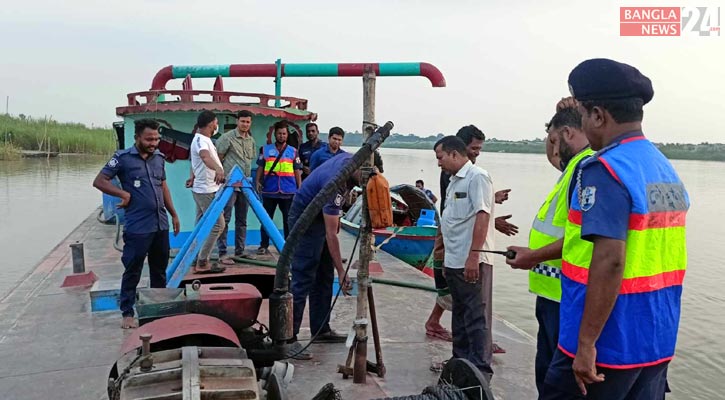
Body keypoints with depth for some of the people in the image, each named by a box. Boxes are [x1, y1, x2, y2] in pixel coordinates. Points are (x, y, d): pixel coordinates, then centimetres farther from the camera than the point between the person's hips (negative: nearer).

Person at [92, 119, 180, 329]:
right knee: (132, 272, 2)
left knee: (160, 270, 16)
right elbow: (99, 181, -6)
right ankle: (127, 313, 15)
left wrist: (174, 214, 18)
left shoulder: (159, 157, 9)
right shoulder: (123, 157, -7)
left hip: (161, 225, 6)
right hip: (137, 227, -6)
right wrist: (124, 194, -16)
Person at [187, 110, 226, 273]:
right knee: (218, 224, -9)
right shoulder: (201, 140, -20)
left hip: (204, 189, 10)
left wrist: (193, 177, 27)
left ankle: (199, 260, 18)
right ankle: (202, 262, -7)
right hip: (206, 190, -10)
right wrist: (218, 169, -58)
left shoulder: (203, 139, 12)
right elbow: (205, 157, -41)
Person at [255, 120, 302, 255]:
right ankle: (264, 245, 14)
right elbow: (260, 167, 10)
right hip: (269, 191, 0)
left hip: (288, 191, 0)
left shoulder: (293, 151, 9)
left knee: (288, 219, 5)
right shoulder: (266, 149, 9)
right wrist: (257, 181, -3)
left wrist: (300, 188, 3)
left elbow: (297, 171, 9)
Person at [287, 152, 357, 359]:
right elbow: (331, 235, -31)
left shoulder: (350, 159, -9)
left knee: (324, 278, 13)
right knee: (303, 279, -12)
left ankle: (321, 329, 23)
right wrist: (341, 271, -28)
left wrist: (336, 216, 18)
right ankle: (289, 338, -7)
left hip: (323, 214, 10)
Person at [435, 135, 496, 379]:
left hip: (471, 262, -9)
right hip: (454, 261, 9)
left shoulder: (477, 177, -11)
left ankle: (480, 370, 3)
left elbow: (482, 217, -19)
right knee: (459, 313, 17)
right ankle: (461, 361, 28)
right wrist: (446, 255, 21)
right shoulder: (455, 181, 17)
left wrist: (473, 256, -25)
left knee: (475, 316, -4)